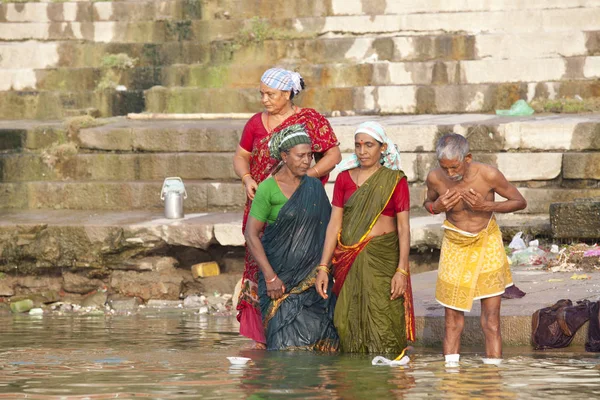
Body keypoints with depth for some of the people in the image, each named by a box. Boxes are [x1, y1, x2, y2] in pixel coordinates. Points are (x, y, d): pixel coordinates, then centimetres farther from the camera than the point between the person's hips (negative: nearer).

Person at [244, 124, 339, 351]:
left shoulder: (315, 188, 9)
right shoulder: (268, 189, -6)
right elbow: (251, 235, -8)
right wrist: (270, 277, -14)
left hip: (312, 279, 4)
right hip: (280, 277, -4)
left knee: (319, 339, -3)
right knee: (287, 343, -9)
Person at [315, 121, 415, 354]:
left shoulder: (395, 181, 0)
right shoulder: (344, 179, 8)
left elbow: (403, 228, -2)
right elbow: (334, 224, 6)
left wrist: (402, 270, -10)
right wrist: (323, 267, -1)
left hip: (383, 260, -3)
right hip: (348, 262, 3)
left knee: (381, 324, -8)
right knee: (349, 325, 2)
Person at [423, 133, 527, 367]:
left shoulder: (488, 175, -21)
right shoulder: (435, 179, -14)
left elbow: (520, 202, -7)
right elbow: (428, 203, 8)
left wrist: (487, 205, -24)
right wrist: (436, 206, -17)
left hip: (487, 242, -1)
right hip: (455, 244, 1)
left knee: (491, 314, -3)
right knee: (452, 315, 0)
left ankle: (493, 365, 0)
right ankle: (451, 365, 5)